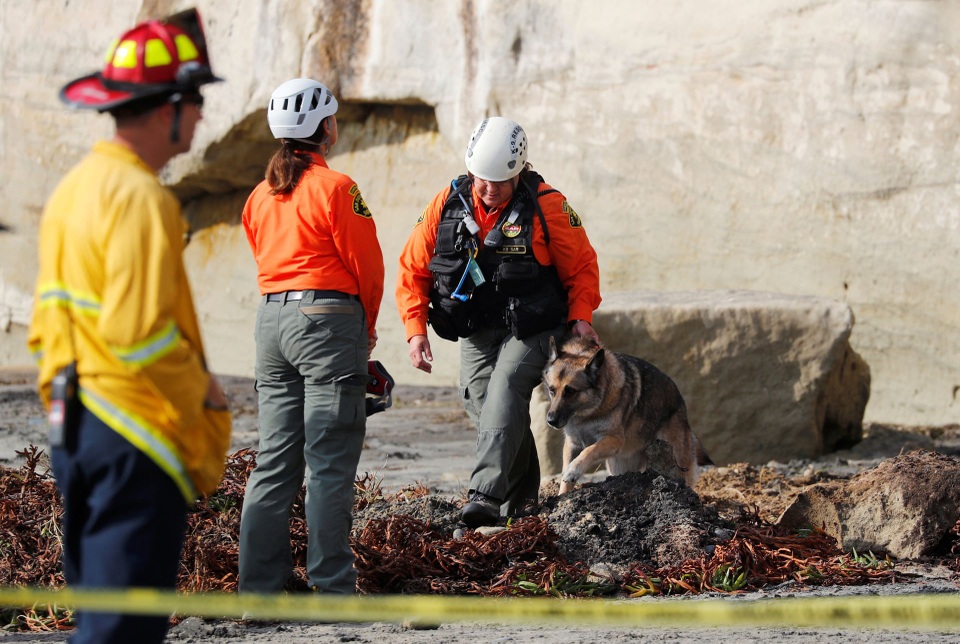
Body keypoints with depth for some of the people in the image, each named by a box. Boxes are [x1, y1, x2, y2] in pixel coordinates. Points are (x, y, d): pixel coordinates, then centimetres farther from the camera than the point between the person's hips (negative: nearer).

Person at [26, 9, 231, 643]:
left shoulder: (73, 188, 13)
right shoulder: (141, 197, -16)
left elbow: (48, 320, 17)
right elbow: (140, 332, -22)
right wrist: (203, 391, -8)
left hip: (73, 425, 10)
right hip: (136, 435, -9)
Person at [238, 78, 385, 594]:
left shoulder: (260, 195, 12)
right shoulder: (335, 188, -9)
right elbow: (367, 265, -6)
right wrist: (367, 326, 13)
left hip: (271, 320, 7)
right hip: (327, 318, -7)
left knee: (275, 459, 9)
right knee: (330, 464, -4)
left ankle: (260, 584, 8)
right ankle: (331, 586, -4)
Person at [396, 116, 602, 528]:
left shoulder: (546, 206, -11)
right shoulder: (447, 205, -4)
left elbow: (581, 266, 0)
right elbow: (413, 269, 3)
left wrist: (580, 316, -14)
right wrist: (415, 328, -6)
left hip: (530, 329, -4)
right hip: (475, 331, 4)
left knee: (504, 391, -23)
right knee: (479, 402, -1)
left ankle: (486, 495, -33)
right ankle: (522, 495, 18)